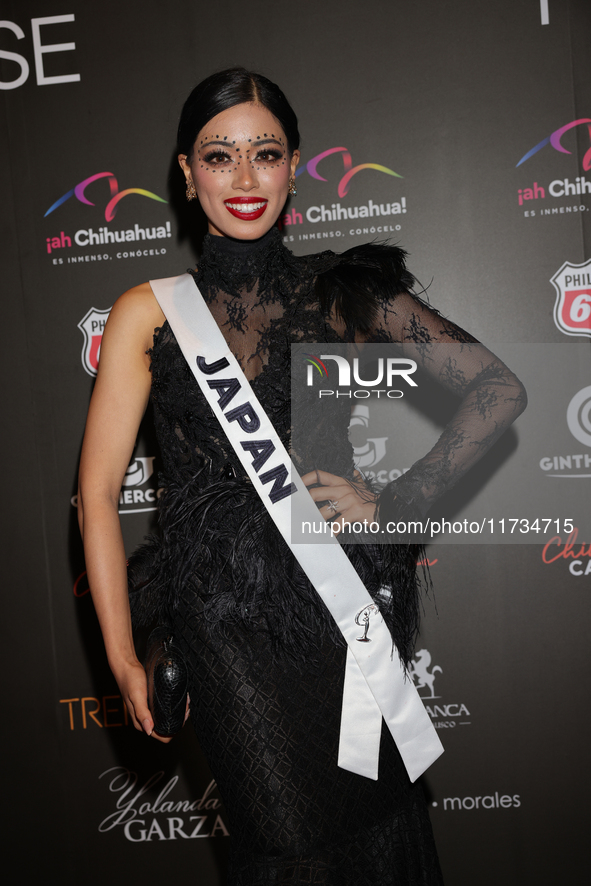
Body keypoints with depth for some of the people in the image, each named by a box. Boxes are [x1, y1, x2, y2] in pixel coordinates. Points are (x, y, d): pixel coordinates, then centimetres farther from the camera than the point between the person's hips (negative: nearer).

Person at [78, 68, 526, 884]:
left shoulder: (346, 293, 4)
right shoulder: (150, 312, 3)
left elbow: (498, 390, 6)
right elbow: (98, 493, 2)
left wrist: (395, 502, -3)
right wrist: (123, 660, -1)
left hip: (347, 601, 1)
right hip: (228, 621, -1)